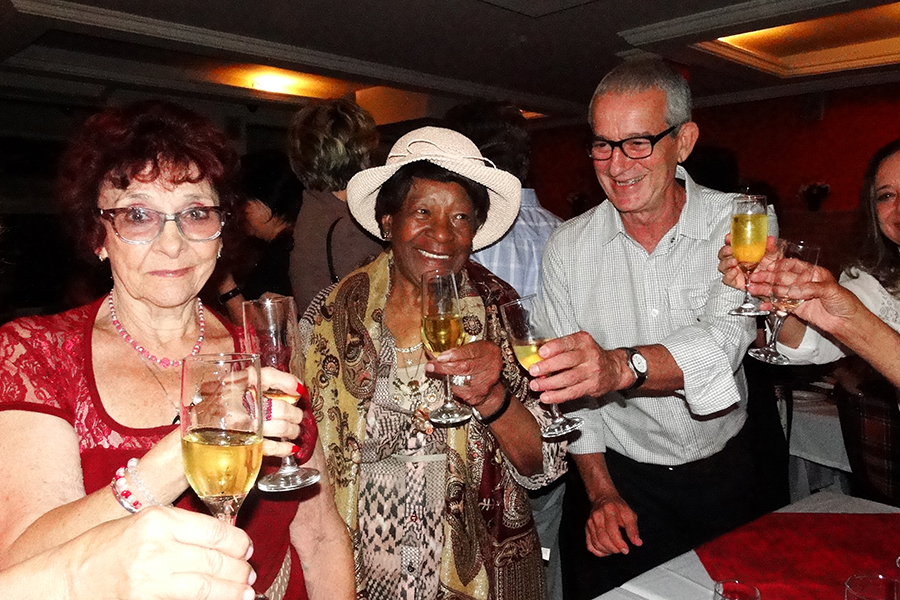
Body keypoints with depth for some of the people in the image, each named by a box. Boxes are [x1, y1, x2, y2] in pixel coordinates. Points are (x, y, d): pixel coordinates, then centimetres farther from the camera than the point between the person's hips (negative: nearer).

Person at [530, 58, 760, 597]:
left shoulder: (737, 224, -12)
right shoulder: (568, 246, -8)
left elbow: (724, 340, -29)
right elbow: (570, 387, -5)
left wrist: (622, 366, -47)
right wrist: (601, 492, -11)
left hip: (723, 474, 0)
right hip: (620, 475, 0)